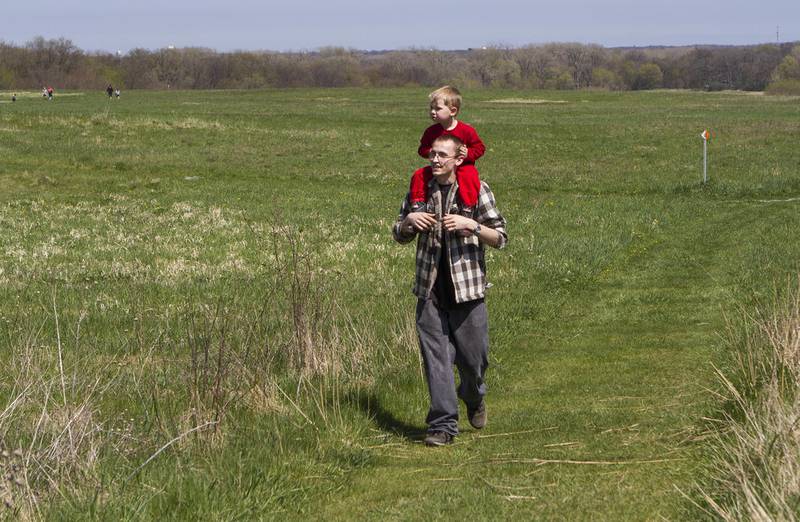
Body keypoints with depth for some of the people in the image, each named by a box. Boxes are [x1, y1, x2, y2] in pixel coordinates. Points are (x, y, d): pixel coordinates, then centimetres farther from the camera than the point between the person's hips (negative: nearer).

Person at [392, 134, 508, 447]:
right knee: (436, 357, -2)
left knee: (473, 357, 5)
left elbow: (500, 238, -3)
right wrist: (408, 220, -5)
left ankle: (473, 398, 37)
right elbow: (400, 237, 17)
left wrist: (471, 224, -19)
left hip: (467, 288, -2)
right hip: (430, 290, 2)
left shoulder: (477, 190, -3)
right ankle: (443, 424, 4)